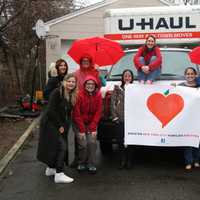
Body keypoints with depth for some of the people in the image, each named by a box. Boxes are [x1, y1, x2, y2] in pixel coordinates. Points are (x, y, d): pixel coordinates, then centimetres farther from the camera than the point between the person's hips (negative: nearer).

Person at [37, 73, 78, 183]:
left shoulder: (73, 96, 6)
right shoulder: (57, 92, -16)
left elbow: (68, 113, 10)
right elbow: (51, 111, -19)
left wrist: (65, 126, 0)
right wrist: (59, 125, -16)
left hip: (61, 125, 8)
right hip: (50, 123, -8)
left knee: (60, 147, 13)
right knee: (61, 146, -13)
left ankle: (50, 168, 32)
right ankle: (59, 174, -10)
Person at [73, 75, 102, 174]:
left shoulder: (98, 95, -5)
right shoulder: (80, 95, -15)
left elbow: (98, 112, -4)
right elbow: (77, 114, -13)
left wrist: (93, 128, -11)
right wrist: (82, 130, -15)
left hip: (92, 123, 2)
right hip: (80, 123, -2)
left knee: (92, 142, -13)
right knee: (83, 143, -13)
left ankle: (91, 164, 1)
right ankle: (81, 163, 9)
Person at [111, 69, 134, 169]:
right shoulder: (117, 88, 11)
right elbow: (113, 103, 5)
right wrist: (115, 116, -2)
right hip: (120, 119, 1)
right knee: (120, 140, 0)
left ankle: (128, 161, 10)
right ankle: (122, 160, 12)